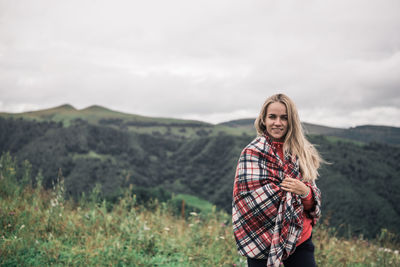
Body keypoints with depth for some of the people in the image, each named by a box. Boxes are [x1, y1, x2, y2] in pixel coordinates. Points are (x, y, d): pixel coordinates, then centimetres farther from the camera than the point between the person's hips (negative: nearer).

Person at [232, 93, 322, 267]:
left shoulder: (301, 153, 8)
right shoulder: (252, 153, -4)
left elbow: (313, 203, 7)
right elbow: (251, 198, -11)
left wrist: (305, 192, -14)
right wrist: (287, 190, -14)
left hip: (300, 239, 4)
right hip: (263, 240, -3)